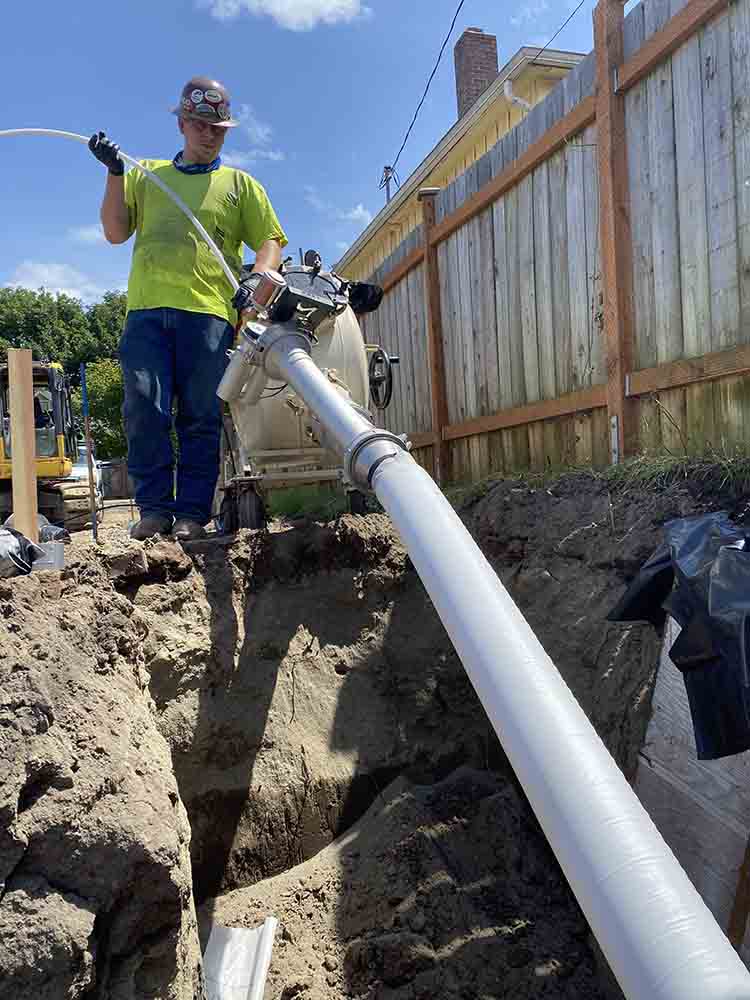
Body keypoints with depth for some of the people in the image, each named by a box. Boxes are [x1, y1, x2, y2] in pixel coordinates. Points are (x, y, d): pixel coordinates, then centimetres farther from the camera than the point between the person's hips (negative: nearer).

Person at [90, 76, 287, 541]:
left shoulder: (241, 184, 21)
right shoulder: (145, 174, 25)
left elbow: (272, 242, 13)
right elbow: (115, 232, 16)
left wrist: (255, 278, -8)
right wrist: (115, 173, 4)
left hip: (210, 311, -1)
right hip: (147, 310, 2)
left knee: (201, 418, -7)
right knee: (145, 410, -11)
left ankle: (192, 514, -4)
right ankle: (155, 509, -4)